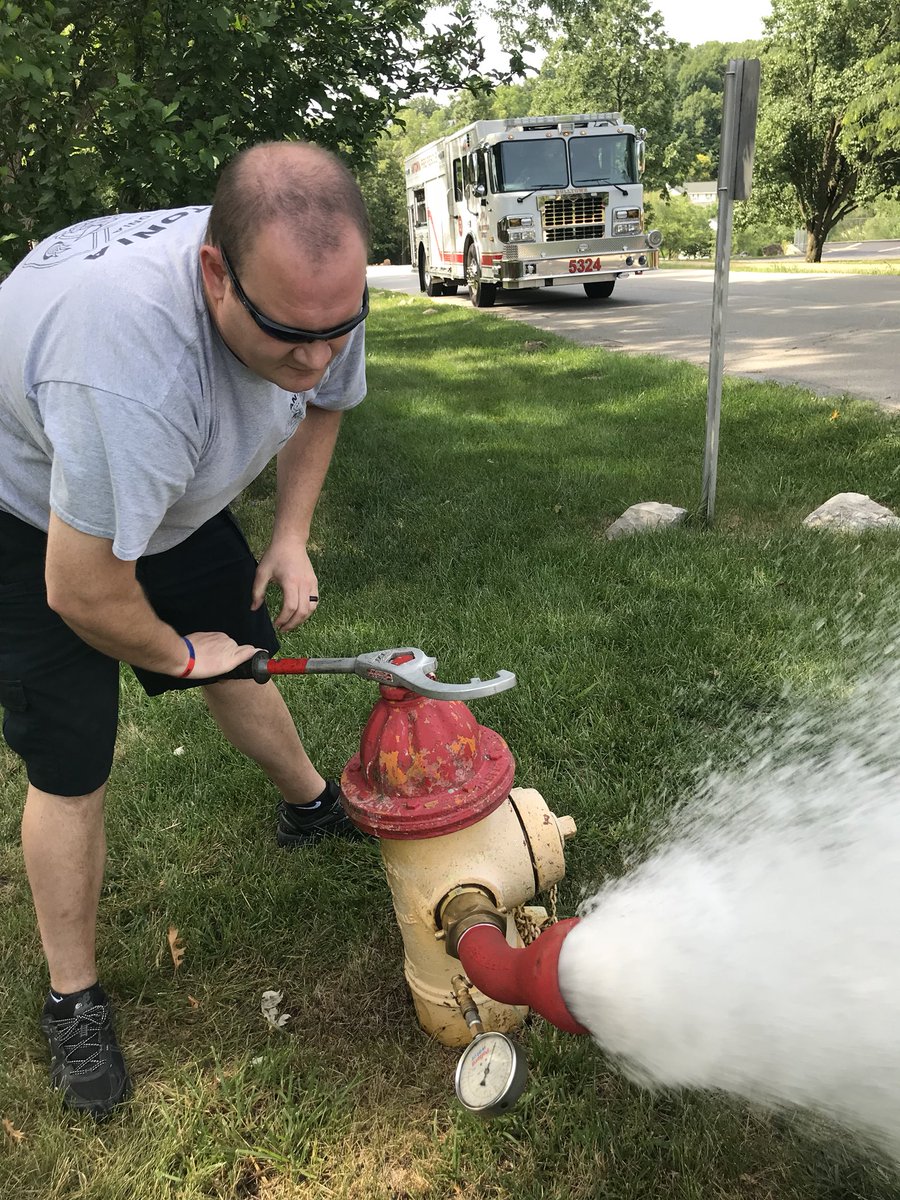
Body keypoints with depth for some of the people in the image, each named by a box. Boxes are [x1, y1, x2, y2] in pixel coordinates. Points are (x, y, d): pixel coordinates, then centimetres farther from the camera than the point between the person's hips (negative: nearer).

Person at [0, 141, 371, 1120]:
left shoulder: (319, 290, -22)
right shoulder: (133, 367, -46)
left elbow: (321, 406, 3)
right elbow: (81, 593, -34)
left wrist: (291, 539, -5)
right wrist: (177, 654, -14)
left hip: (168, 495, 6)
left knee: (241, 656, 16)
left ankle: (310, 806, 44)